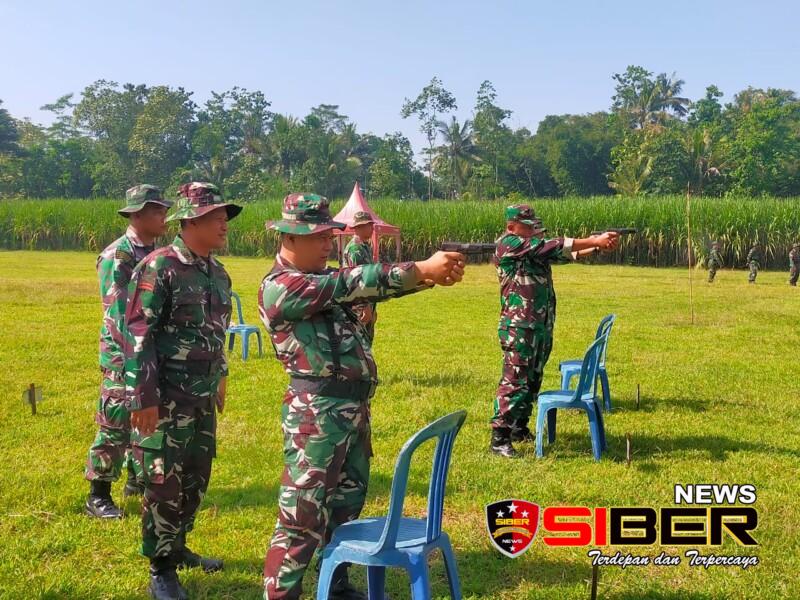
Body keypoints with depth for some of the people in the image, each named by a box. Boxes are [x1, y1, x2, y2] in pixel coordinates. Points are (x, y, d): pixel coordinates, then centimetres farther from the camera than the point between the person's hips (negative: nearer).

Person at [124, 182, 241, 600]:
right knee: (164, 483, 0)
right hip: (167, 397, -7)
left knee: (197, 478, 16)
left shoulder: (218, 273, 10)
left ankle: (176, 548, 34)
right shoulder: (158, 268, -14)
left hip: (204, 397, 8)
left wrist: (220, 379, 22)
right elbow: (137, 335, -17)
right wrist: (142, 397, -20)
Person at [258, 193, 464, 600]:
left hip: (354, 409, 9)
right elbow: (350, 285, -22)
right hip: (316, 414, -9)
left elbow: (367, 288, 4)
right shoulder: (278, 288, -13)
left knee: (347, 504, 19)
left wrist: (431, 274, -14)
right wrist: (421, 270, -24)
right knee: (302, 518, -4)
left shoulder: (324, 279, 14)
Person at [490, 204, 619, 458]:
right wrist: (594, 240, -13)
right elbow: (551, 246, -14)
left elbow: (565, 254, 10)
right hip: (518, 327, -9)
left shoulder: (534, 249, 17)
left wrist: (598, 246, -5)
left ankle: (520, 428, 26)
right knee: (514, 380, -11)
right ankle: (499, 438, -8)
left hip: (541, 326, 9)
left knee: (532, 380, 15)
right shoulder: (507, 244, -9)